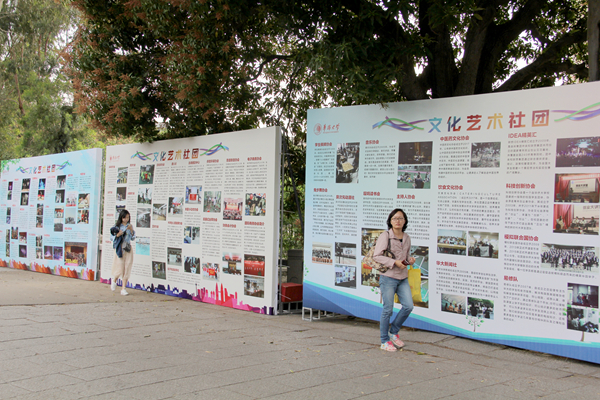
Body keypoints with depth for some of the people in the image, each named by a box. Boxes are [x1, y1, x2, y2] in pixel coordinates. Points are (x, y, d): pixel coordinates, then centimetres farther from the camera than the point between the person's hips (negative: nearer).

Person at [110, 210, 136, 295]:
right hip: (120, 249, -3)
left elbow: (133, 238, 8)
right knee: (120, 268, -7)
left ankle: (123, 288, 3)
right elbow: (111, 237, 1)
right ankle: (114, 280, 27)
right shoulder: (117, 226, 0)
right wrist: (117, 235, -17)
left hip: (128, 249, 3)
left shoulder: (130, 226, 9)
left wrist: (131, 230, -6)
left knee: (127, 269, -2)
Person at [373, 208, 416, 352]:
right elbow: (376, 256, -14)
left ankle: (393, 332, 22)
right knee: (388, 309, 0)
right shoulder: (385, 236, -10)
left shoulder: (406, 238, 9)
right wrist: (394, 262, -20)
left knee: (408, 306, 0)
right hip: (388, 277, -6)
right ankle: (384, 341, 14)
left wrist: (410, 259, -1)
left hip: (403, 278, 6)